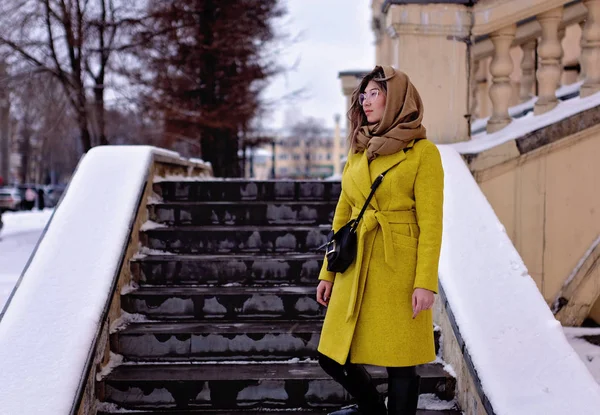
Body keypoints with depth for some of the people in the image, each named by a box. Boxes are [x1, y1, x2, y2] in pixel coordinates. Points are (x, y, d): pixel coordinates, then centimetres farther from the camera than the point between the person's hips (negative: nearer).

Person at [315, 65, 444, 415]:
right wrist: (328, 273, 13)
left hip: (398, 270, -6)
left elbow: (431, 223, -9)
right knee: (333, 356, 10)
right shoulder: (359, 152, 13)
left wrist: (426, 282, -15)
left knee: (400, 363, 0)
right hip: (356, 269, 6)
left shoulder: (423, 152, -5)